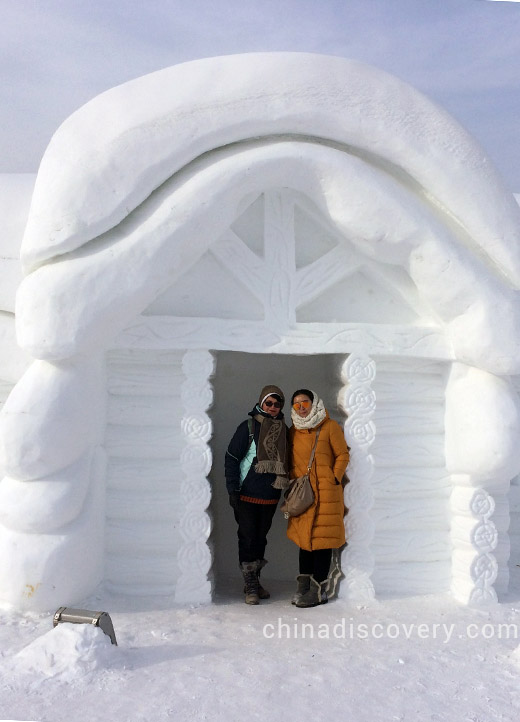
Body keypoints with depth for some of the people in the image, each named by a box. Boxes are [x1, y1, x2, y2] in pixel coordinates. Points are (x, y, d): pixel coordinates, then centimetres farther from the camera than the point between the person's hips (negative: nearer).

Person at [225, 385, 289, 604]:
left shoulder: (283, 430, 7)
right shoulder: (248, 427, -7)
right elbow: (231, 458, -6)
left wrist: (281, 489, 13)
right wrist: (233, 490, -11)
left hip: (270, 497, 4)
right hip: (247, 495, -4)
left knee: (261, 538, 12)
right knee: (247, 538, -1)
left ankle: (255, 581, 25)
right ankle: (250, 585, 8)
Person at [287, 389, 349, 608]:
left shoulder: (330, 427, -3)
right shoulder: (293, 431, 11)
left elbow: (343, 455, -2)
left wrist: (334, 480, -9)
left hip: (325, 492, -5)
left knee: (322, 539, -4)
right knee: (304, 538, 9)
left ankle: (318, 590, 2)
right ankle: (304, 586, 17)